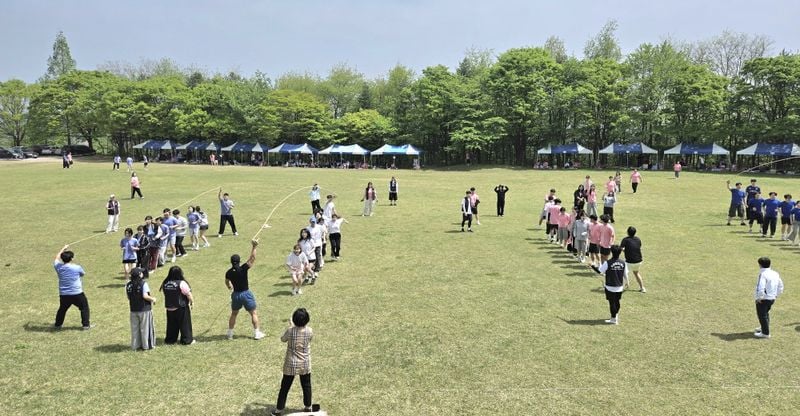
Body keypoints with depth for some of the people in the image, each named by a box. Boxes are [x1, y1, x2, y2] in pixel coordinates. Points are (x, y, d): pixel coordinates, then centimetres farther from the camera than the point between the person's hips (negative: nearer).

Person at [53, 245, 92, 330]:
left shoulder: (58, 267, -3)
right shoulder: (77, 268, -11)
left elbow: (57, 258, 19)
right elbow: (83, 274, 11)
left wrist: (63, 249, 31)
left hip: (63, 295, 4)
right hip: (77, 294, -4)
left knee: (62, 309, 24)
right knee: (84, 308, 11)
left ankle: (58, 324, 35)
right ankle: (86, 325, 10)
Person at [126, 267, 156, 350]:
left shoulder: (128, 285, 0)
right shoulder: (143, 283, -16)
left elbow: (129, 297, 5)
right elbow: (145, 296, -23)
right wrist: (153, 299, -7)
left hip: (133, 310, 5)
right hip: (144, 309, -5)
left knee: (135, 328, 14)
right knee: (145, 328, 7)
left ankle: (135, 346, 21)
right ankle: (147, 345, 15)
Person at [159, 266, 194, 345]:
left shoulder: (165, 283, -2)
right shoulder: (181, 283, -18)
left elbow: (164, 293, 10)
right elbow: (188, 294, -13)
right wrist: (192, 302, 2)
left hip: (169, 308, 5)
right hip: (181, 308, -5)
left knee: (171, 324, 17)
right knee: (184, 324, 6)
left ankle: (170, 339, 24)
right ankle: (187, 340, 12)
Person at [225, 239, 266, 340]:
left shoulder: (229, 272, -4)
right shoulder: (243, 269, -19)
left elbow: (227, 282, 17)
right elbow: (252, 259, -24)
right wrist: (254, 247, -29)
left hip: (236, 294, 4)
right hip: (246, 294, -4)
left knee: (233, 314, 20)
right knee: (254, 313, 9)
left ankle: (230, 334, 26)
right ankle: (257, 333, 12)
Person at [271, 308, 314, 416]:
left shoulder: (290, 331, -19)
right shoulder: (309, 331, -14)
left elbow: (283, 339, 2)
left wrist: (291, 326, 10)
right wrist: (305, 323, 15)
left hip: (291, 364, -1)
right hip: (305, 364, 2)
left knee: (285, 387, 11)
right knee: (306, 386, 19)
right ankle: (308, 407, 29)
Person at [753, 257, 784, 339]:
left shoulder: (763, 274, -21)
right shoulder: (775, 274, 5)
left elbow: (760, 288, -29)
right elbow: (780, 287, 13)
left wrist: (759, 298, -17)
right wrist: (776, 295, 19)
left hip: (763, 299, -8)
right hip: (772, 298, 8)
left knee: (762, 315, 4)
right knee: (765, 313, 26)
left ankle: (765, 333, 10)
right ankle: (764, 328, 41)